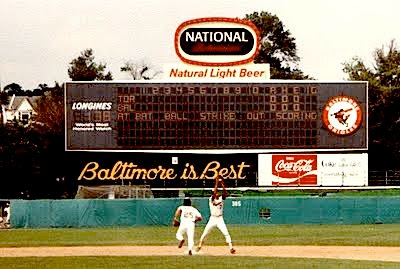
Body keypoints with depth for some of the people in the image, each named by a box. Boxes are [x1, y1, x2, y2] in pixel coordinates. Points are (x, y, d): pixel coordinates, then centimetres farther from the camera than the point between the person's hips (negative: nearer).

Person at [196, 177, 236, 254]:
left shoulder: (221, 198, 1)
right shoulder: (211, 199, -6)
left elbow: (225, 193, -18)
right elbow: (214, 193, -25)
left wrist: (222, 184, -25)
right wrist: (216, 184, -25)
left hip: (220, 219, 1)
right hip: (212, 219, -1)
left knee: (226, 233, -11)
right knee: (205, 233, 7)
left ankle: (231, 248, -10)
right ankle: (199, 246, 27)